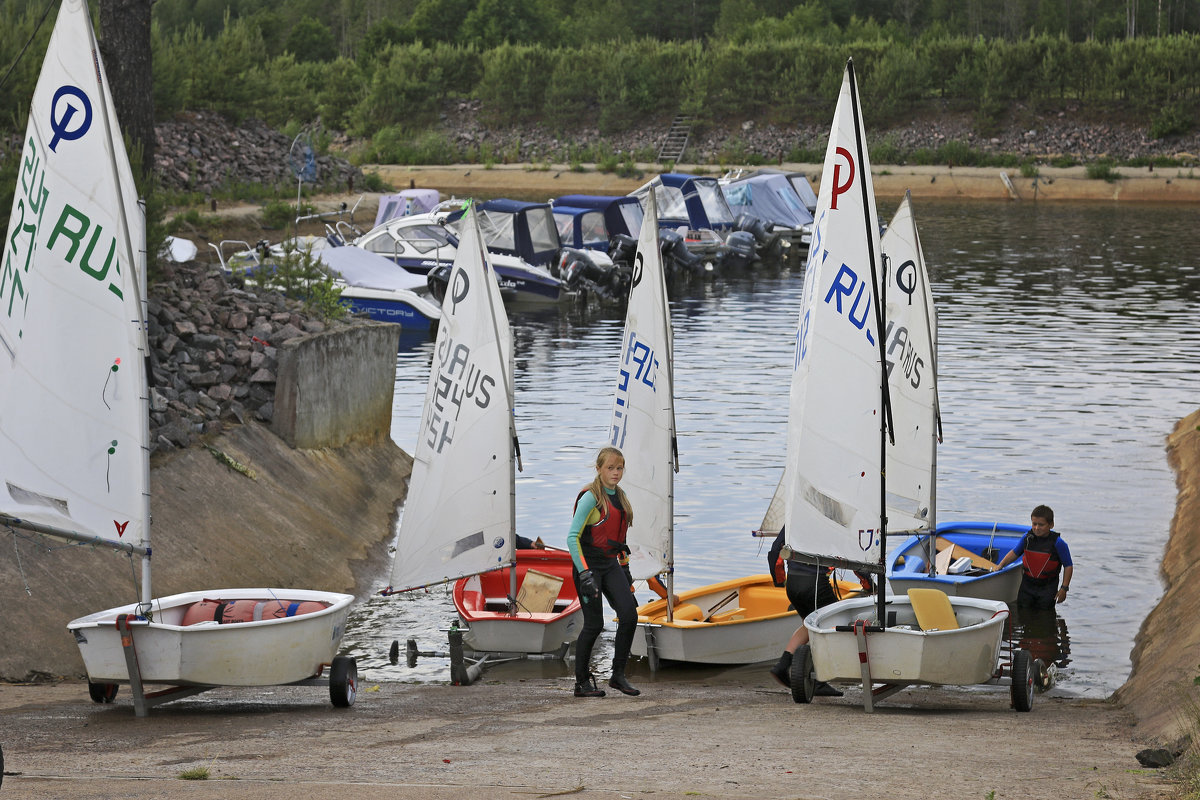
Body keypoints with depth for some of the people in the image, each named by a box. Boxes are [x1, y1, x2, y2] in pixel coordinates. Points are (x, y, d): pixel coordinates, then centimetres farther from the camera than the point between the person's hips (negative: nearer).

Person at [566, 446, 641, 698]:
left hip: (610, 564, 7)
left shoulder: (620, 496, 11)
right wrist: (584, 574, -23)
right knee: (594, 624, -6)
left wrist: (624, 566, 21)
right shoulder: (590, 497, -13)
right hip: (589, 563, -7)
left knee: (630, 614, -8)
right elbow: (572, 537, -17)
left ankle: (618, 675, 2)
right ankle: (581, 682, 7)